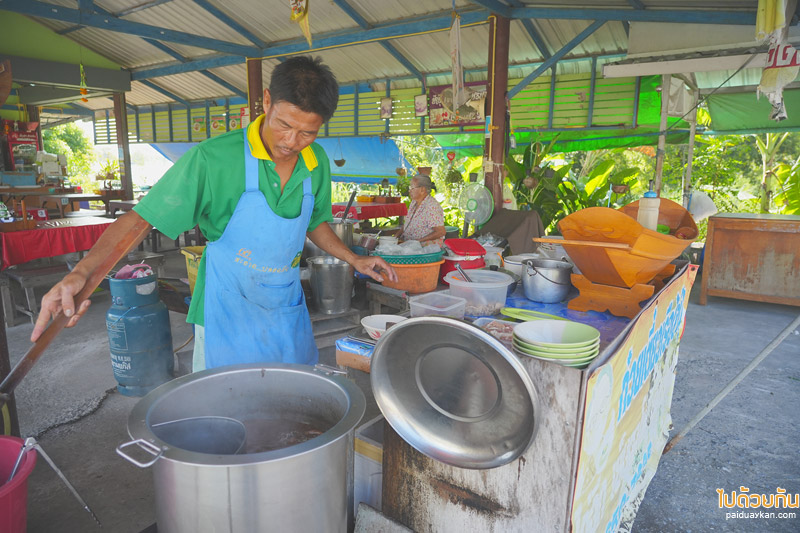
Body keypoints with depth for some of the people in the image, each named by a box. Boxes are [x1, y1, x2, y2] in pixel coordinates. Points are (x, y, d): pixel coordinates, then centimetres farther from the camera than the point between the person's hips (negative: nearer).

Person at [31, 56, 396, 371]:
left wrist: (353, 259, 4)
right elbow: (143, 217, -18)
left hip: (287, 310, 5)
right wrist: (82, 272, -29)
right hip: (226, 313, -4)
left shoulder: (317, 164, -4)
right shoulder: (214, 158, -21)